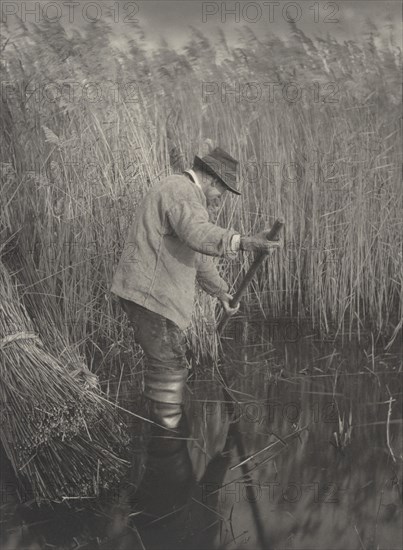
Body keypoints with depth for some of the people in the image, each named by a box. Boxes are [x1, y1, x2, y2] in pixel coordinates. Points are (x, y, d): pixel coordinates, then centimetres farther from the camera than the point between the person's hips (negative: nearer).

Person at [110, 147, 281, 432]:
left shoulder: (185, 193, 21)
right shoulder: (181, 190, -15)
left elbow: (196, 253, 29)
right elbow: (198, 235, -36)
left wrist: (220, 289, 30)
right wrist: (243, 242, -47)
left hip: (151, 291, 11)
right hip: (150, 293, -11)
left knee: (164, 359, 19)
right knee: (170, 363, -7)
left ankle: (159, 427, 30)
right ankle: (168, 431, 0)